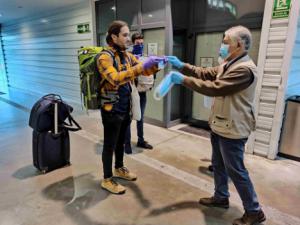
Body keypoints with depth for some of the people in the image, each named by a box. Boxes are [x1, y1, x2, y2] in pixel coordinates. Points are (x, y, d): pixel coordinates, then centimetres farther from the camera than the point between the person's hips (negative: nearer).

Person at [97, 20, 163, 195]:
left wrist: (157, 64, -14)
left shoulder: (127, 55, 7)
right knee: (110, 144, 6)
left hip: (126, 107, 7)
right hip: (112, 109, -7)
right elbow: (115, 79, -32)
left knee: (121, 140, 21)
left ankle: (119, 168, 41)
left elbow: (144, 70, 6)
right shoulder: (105, 57, -15)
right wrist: (141, 66, -36)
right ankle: (107, 179, 23)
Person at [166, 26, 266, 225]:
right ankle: (221, 197, 40)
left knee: (236, 171, 3)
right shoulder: (227, 64, 10)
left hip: (232, 129, -10)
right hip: (220, 125, 10)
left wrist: (184, 80, -21)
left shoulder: (245, 69, -23)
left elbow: (214, 88, -27)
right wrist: (182, 65, 0)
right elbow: (206, 74, 11)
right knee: (218, 165, 21)